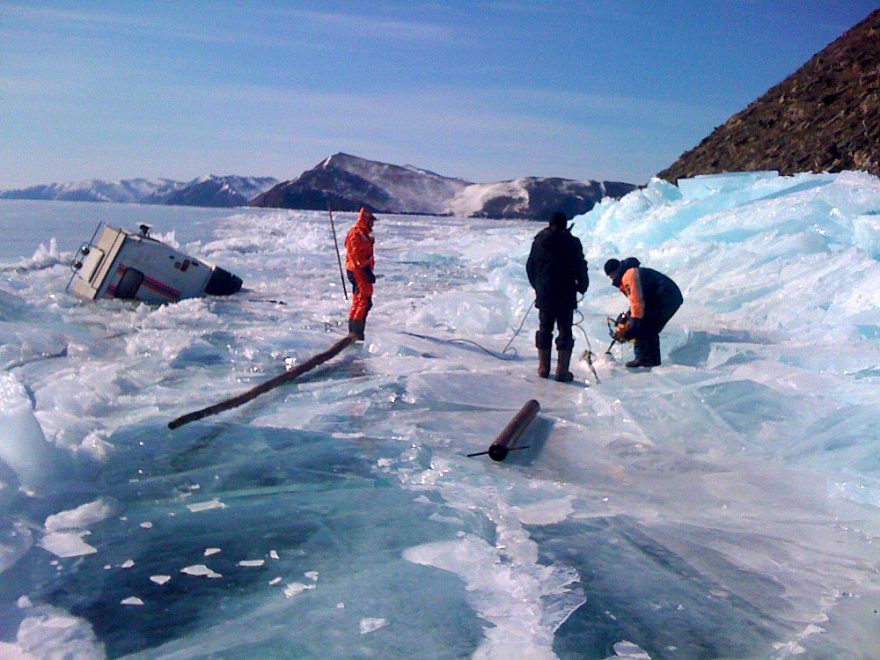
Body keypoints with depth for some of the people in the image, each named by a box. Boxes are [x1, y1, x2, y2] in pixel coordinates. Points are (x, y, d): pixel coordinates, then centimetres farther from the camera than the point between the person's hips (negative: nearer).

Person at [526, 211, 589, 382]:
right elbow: (580, 267, -7)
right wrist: (582, 286, 8)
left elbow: (530, 266, 11)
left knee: (544, 330, 13)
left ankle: (543, 368, 16)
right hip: (566, 295, -3)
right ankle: (562, 371, -1)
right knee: (565, 331, 2)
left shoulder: (539, 241, 4)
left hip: (544, 295, 4)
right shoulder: (572, 242, -9)